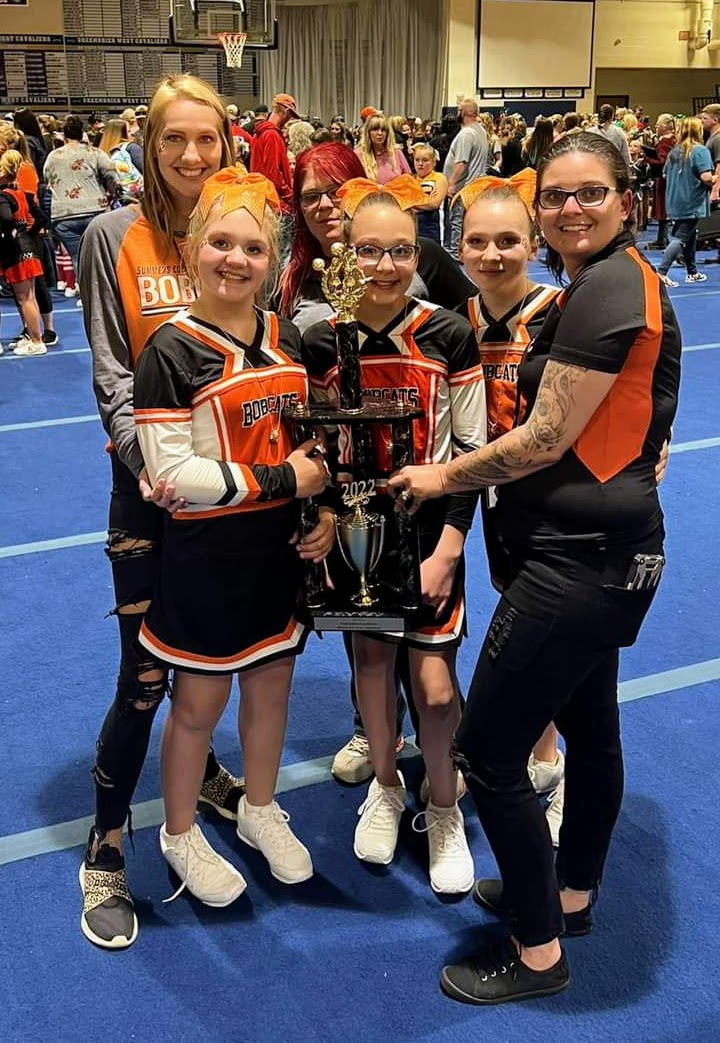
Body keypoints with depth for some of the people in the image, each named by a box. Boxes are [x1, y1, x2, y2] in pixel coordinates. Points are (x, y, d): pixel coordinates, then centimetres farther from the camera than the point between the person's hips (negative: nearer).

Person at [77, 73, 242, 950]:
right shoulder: (115, 237, -3)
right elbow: (111, 373, -5)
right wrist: (147, 459, -20)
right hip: (154, 484, -3)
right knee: (144, 674, 0)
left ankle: (201, 766, 47)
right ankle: (105, 851, 20)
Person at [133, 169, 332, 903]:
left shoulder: (287, 340, 4)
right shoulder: (171, 351, -14)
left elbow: (313, 437, 14)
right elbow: (170, 472, -20)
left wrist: (325, 512, -2)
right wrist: (280, 480, -18)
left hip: (283, 542, 5)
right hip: (206, 552, -5)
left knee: (271, 682, 17)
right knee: (200, 703, 9)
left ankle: (259, 810, 41)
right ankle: (180, 836, 32)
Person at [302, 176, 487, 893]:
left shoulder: (450, 336, -9)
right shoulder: (320, 344, -4)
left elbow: (472, 449, -6)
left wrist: (447, 549, -11)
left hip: (430, 527, -2)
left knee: (433, 683, -4)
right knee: (370, 655, 11)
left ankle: (443, 811, 22)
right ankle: (385, 787, 37)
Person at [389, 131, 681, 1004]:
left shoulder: (606, 291, -18)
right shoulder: (615, 281, 14)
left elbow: (545, 441, -19)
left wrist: (443, 478, -4)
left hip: (579, 558, -11)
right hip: (606, 550, 11)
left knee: (488, 751, -2)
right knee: (588, 725, 22)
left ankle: (537, 952, 15)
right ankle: (570, 894, 42)